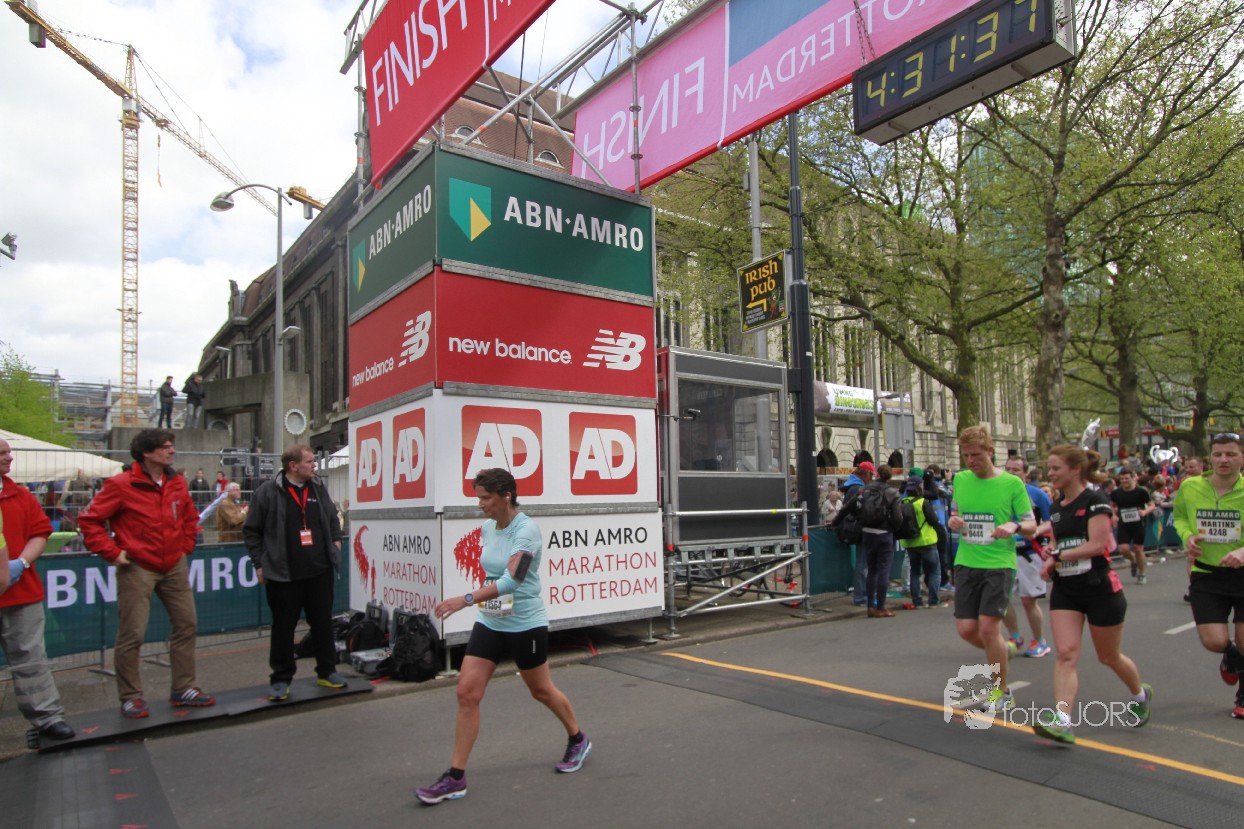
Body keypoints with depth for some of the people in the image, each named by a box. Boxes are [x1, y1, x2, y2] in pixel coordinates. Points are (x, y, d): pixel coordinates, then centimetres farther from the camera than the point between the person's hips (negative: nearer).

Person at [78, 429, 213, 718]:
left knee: (186, 624, 9)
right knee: (132, 634, -2)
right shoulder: (121, 485, -12)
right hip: (137, 568, -6)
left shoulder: (177, 483, 6)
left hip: (174, 566, 6)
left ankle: (183, 689, 21)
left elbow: (190, 517, 21)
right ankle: (130, 697, 14)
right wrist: (112, 553, -12)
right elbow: (90, 521, -9)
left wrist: (185, 546, 11)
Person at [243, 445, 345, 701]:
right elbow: (252, 530, -2)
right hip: (283, 574, -4)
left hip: (320, 571, 4)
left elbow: (332, 518, 23)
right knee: (283, 627, 5)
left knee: (323, 623, 12)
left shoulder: (319, 488, 8)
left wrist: (336, 540, 9)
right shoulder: (268, 492, -7)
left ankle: (327, 672, 25)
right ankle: (281, 679, 17)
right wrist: (259, 564, -3)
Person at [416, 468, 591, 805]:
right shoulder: (488, 527, 1)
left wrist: (467, 599, -43)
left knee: (542, 691, 13)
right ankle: (455, 778, 7)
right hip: (489, 623, 6)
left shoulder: (526, 530, -22)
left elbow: (513, 578, -34)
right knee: (467, 692, -3)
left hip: (525, 626, -6)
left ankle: (578, 740, 40)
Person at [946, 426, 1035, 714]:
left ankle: (1001, 691, 13)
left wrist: (1014, 526, -24)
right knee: (965, 629, 2)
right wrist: (953, 521, -6)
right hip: (966, 563, 4)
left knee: (988, 626, -9)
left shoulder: (1012, 483, -5)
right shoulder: (960, 479, 6)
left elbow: (1031, 526, -1)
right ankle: (1002, 650, 36)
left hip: (999, 564, -4)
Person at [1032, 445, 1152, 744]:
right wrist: (1051, 563, 0)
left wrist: (1057, 557, -15)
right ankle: (1062, 721, -17)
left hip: (1100, 587, -5)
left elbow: (1097, 544, -20)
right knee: (1065, 653, -10)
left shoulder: (1095, 500, -11)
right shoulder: (1055, 507, 11)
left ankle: (1141, 694, 42)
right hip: (1065, 590, 6)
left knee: (1109, 657, 12)